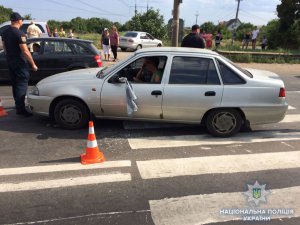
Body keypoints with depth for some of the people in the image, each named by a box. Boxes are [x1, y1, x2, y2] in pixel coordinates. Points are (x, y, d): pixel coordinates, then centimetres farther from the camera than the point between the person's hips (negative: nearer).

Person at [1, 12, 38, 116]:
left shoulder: (5, 32, 9)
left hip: (10, 61, 9)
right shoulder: (19, 33, -17)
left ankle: (18, 104, 29)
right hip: (20, 62, -8)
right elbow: (25, 51, -22)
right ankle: (20, 109, -9)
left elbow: (5, 48, 17)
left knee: (15, 84, 17)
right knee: (22, 85, -7)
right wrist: (33, 64, -17)